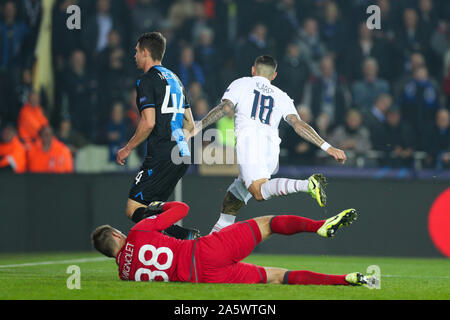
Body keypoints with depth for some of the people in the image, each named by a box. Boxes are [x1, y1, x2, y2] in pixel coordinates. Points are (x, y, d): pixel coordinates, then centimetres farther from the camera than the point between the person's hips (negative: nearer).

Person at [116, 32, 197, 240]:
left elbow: (149, 122, -16)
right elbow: (189, 125, 22)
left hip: (161, 158, -9)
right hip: (181, 156, 9)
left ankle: (186, 236, -27)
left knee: (134, 210, -11)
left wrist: (128, 149, -5)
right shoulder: (174, 79, 21)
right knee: (149, 210, 14)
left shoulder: (148, 80, -6)